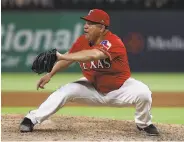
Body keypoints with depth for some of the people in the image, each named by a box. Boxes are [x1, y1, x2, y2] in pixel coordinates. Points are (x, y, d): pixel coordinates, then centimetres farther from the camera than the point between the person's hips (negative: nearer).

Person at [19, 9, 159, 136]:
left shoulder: (113, 42, -32)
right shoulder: (82, 41, -11)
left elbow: (93, 55, -49)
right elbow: (69, 57, 2)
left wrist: (61, 56, -53)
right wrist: (50, 74, -13)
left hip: (120, 88, -5)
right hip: (93, 88, 5)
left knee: (142, 92, -31)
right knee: (65, 91, -15)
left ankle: (144, 124, -2)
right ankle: (32, 119, -9)